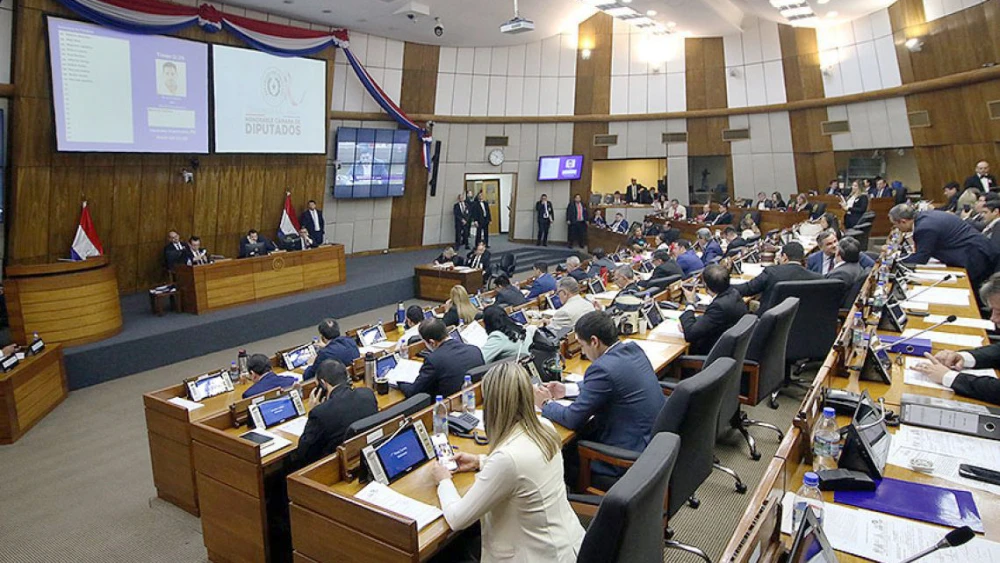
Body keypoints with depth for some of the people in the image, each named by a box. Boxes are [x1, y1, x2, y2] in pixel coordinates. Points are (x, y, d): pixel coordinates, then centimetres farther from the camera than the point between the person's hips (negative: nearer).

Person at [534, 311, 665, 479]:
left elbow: (573, 419, -16)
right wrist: (567, 389, 16)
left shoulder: (603, 368, -25)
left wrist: (545, 404, 1)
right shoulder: (632, 348, 1)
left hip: (634, 451, -8)